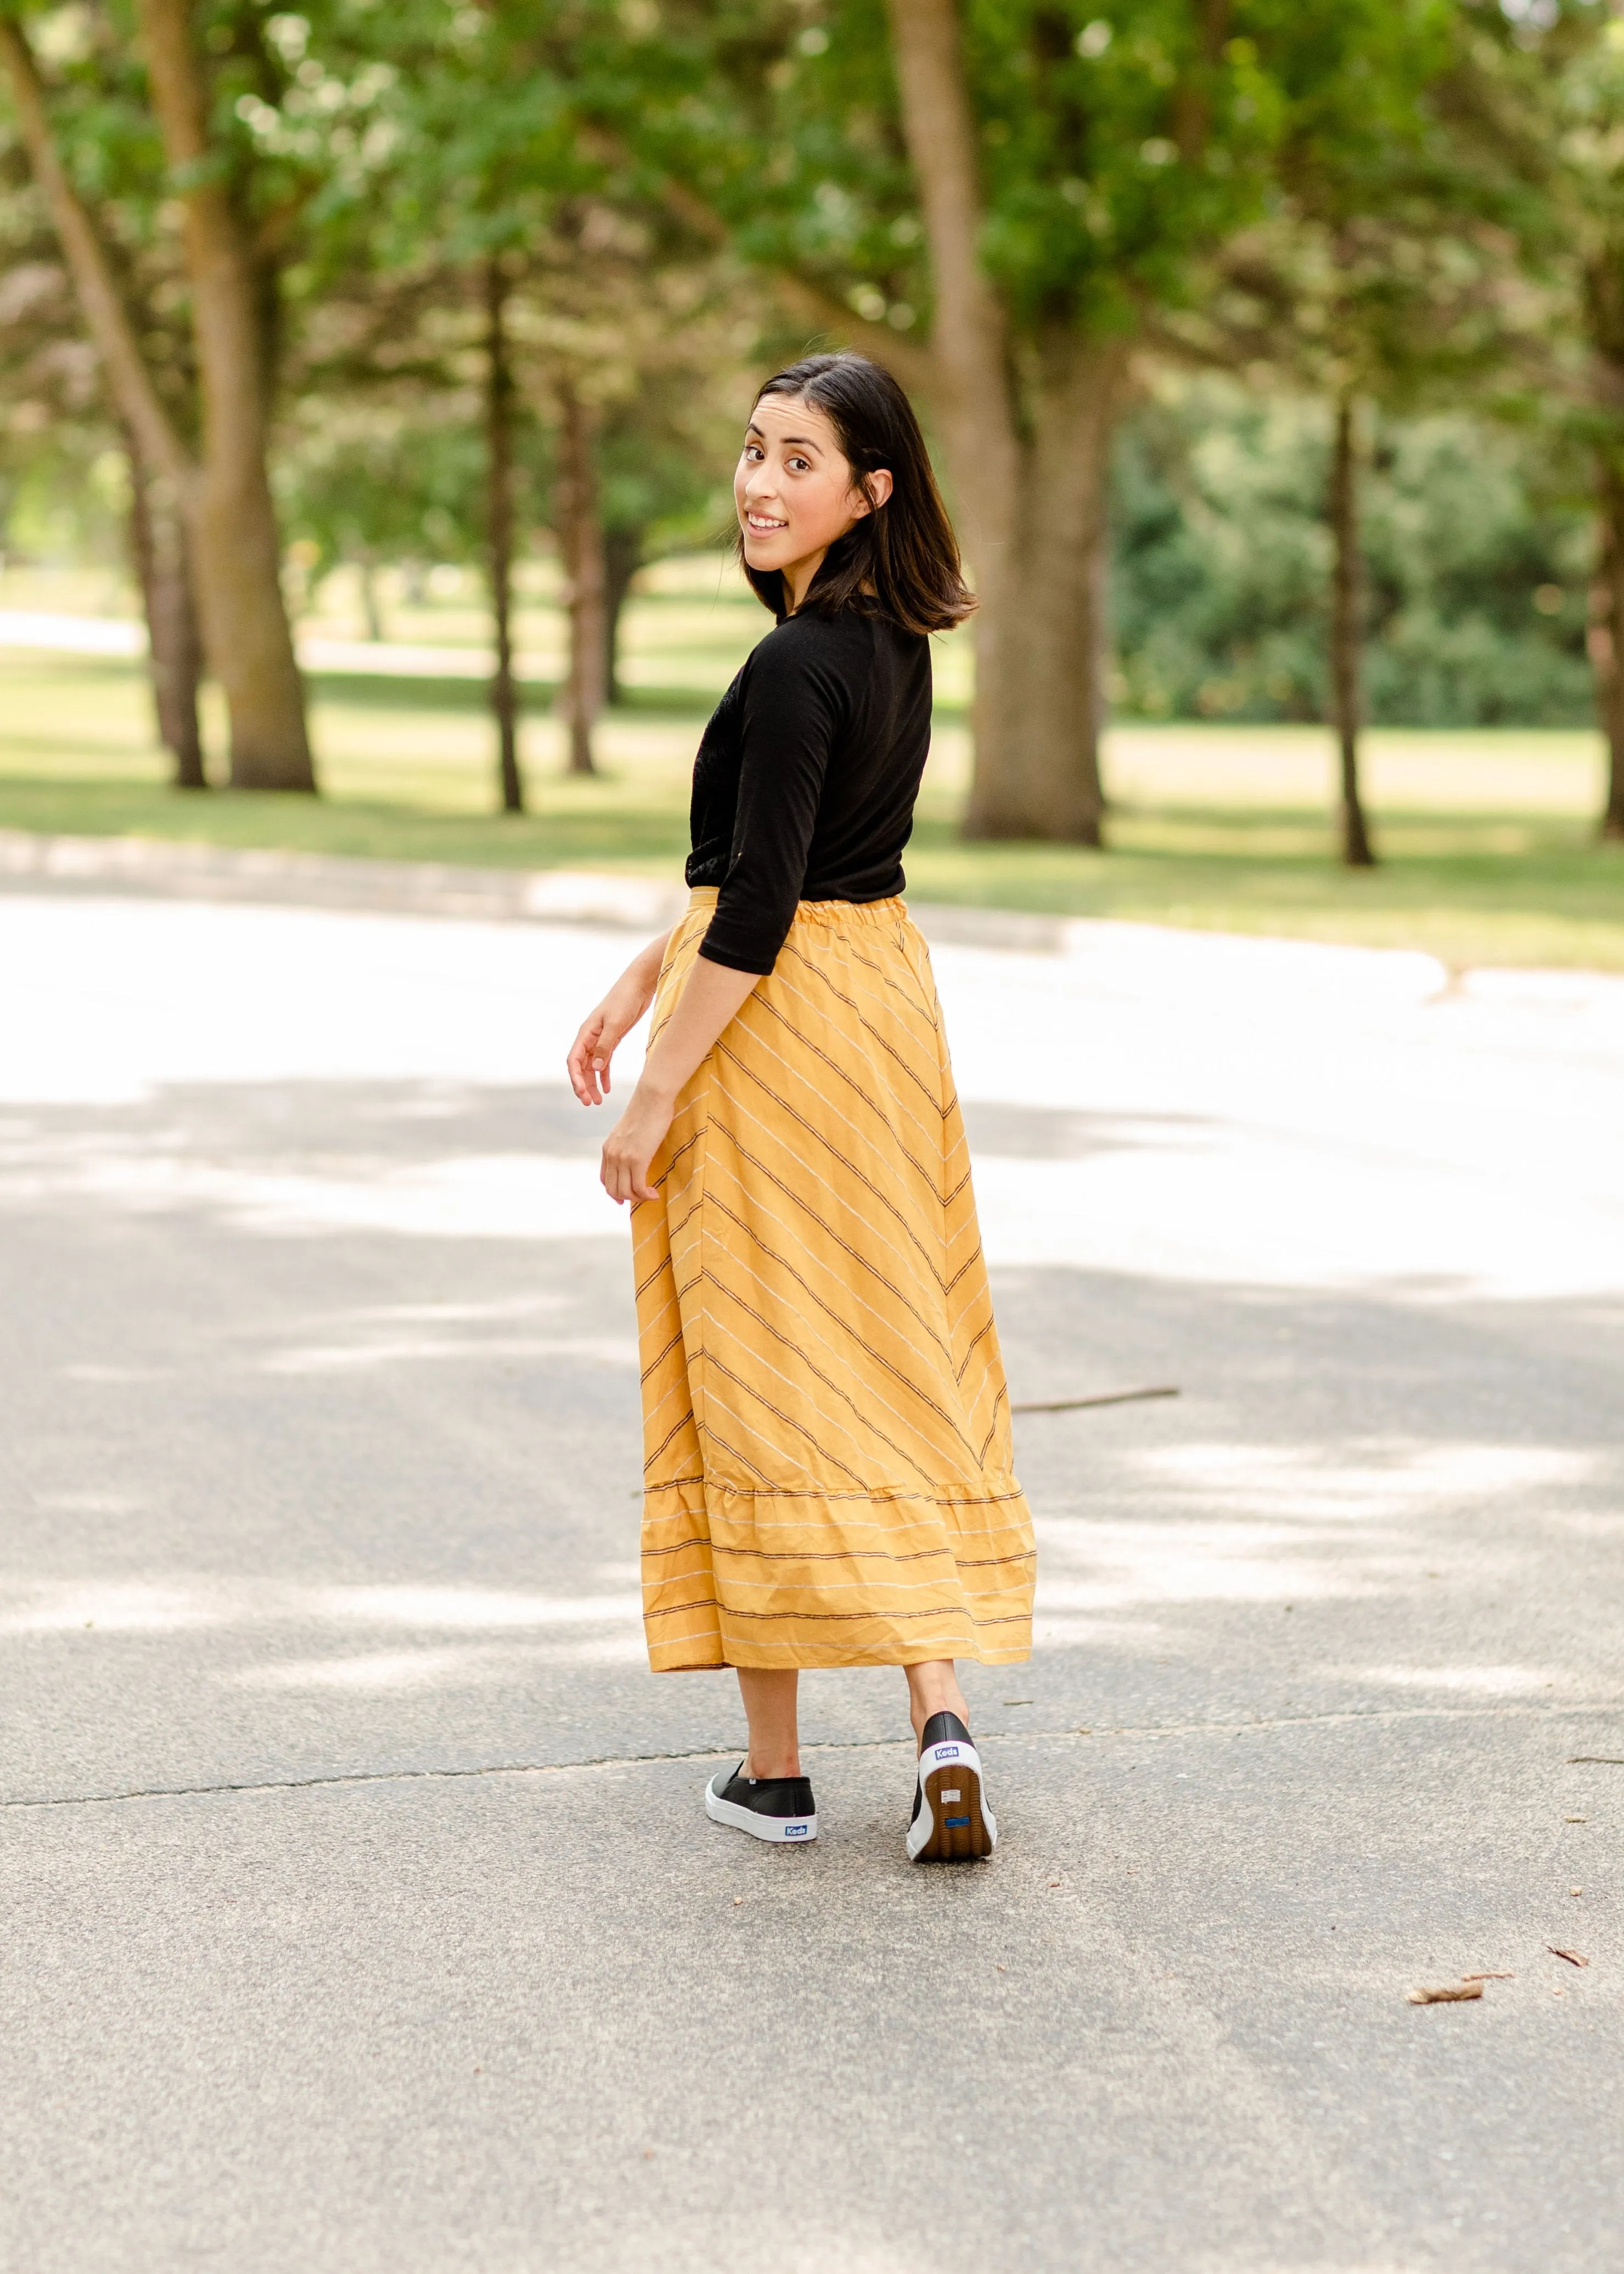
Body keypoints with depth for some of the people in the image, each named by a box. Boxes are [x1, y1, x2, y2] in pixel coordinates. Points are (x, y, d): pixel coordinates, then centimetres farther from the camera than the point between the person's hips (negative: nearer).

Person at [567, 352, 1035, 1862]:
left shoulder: (796, 667, -20)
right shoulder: (892, 643, 9)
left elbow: (757, 915, -21)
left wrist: (656, 1097, -15)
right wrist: (637, 984, 17)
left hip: (777, 1027, -9)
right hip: (882, 988, 9)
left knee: (757, 1381, 2)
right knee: (894, 1369, 10)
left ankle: (773, 1767, 10)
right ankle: (939, 1720, -1)